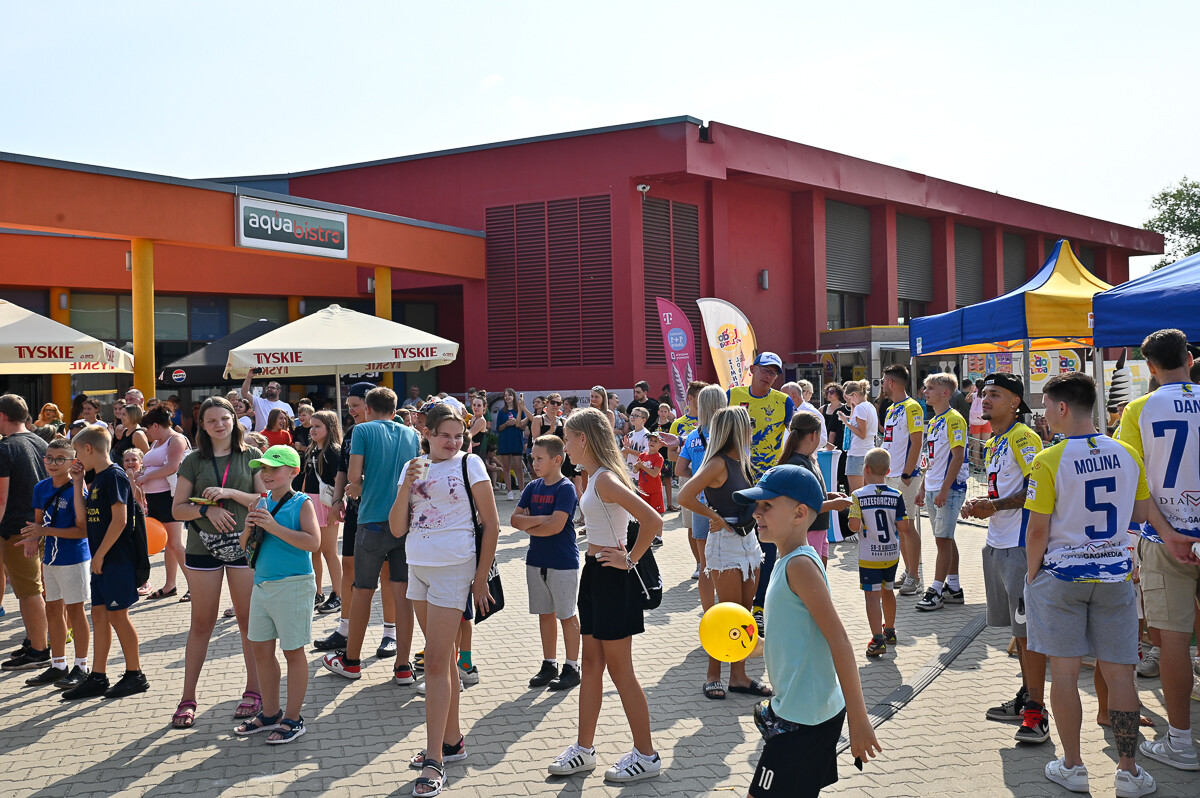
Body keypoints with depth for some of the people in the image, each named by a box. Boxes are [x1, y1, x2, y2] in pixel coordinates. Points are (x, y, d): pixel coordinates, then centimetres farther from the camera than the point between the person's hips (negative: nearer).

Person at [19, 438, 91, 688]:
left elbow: (82, 530, -19)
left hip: (74, 557, -7)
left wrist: (45, 531, -23)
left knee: (74, 610, 1)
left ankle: (81, 667, 13)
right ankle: (58, 665, 26)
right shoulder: (41, 488, 5)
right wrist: (34, 538, -8)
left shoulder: (75, 490, -16)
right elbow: (39, 522, 13)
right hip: (50, 557, 7)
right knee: (53, 609, 14)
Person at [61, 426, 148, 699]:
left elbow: (119, 520, -20)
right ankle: (98, 677, 17)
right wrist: (77, 483, 10)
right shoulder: (97, 479, 14)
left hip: (116, 560, -9)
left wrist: (100, 554, -17)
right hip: (101, 561, 9)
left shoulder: (114, 476, -15)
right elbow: (83, 516, 14)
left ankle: (135, 675, 9)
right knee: (99, 614, 10)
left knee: (117, 615, -2)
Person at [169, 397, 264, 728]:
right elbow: (178, 508, 4)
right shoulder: (194, 461, 5)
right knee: (201, 623, 6)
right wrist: (206, 509, -14)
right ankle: (188, 698, 14)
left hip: (244, 545, -1)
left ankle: (253, 690, 16)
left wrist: (229, 493, -14)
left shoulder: (251, 456, 3)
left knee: (248, 620, 5)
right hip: (203, 547, 1)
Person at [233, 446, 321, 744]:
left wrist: (274, 527, -25)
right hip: (262, 584, 7)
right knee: (261, 650, 14)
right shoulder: (262, 504, 9)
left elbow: (313, 542, -22)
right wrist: (248, 530, -7)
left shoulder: (302, 504, -9)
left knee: (292, 652, 3)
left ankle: (293, 718, 14)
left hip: (292, 585, -7)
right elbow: (244, 547, 15)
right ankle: (270, 713, 29)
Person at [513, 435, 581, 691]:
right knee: (544, 613, 13)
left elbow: (556, 526, -22)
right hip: (536, 561, 7)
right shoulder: (532, 487, 7)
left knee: (567, 615, 3)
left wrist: (528, 525, -9)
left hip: (563, 562, -7)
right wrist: (540, 519, -13)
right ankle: (549, 664, 23)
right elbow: (515, 519, 1)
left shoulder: (566, 488, -13)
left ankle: (572, 668, 11)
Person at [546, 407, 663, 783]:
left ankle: (646, 755, 13)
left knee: (619, 669, 0)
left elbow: (652, 521, -29)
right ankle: (584, 749, 25)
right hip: (594, 574, 10)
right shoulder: (596, 477, 9)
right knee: (592, 664, 15)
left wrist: (630, 559, -18)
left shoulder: (606, 480, -20)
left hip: (613, 580, -10)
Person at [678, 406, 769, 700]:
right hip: (725, 544, -8)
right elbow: (685, 497, -26)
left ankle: (739, 676, 18)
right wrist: (715, 517, -14)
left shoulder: (739, 461, 9)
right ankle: (713, 676, 10)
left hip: (748, 540, 8)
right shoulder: (718, 464, -17)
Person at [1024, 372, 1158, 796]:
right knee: (1118, 672, 9)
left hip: (1061, 576, -4)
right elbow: (1143, 514, 10)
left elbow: (1038, 531, -13)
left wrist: (1033, 575, 1)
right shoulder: (1126, 454, 0)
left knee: (1065, 671, 7)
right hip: (1114, 575, 4)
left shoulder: (1049, 461, -14)